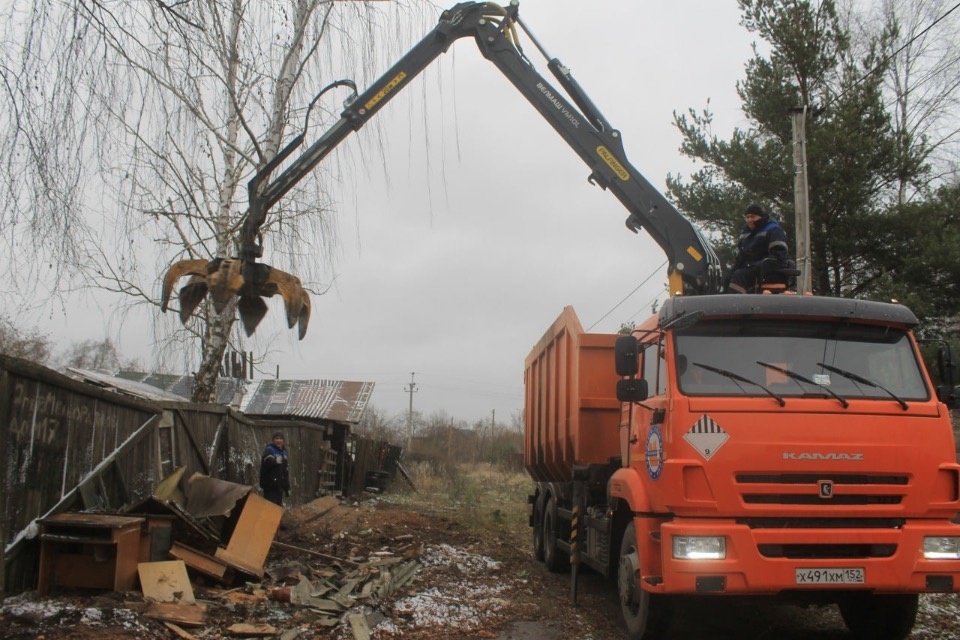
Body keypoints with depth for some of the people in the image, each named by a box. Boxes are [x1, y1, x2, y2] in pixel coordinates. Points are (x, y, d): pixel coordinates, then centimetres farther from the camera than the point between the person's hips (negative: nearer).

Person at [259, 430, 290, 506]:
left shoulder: (283, 452, 18)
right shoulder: (269, 450, -7)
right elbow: (268, 461, -28)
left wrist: (287, 487, 24)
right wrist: (274, 461, -49)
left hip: (279, 486, 8)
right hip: (270, 486, -8)